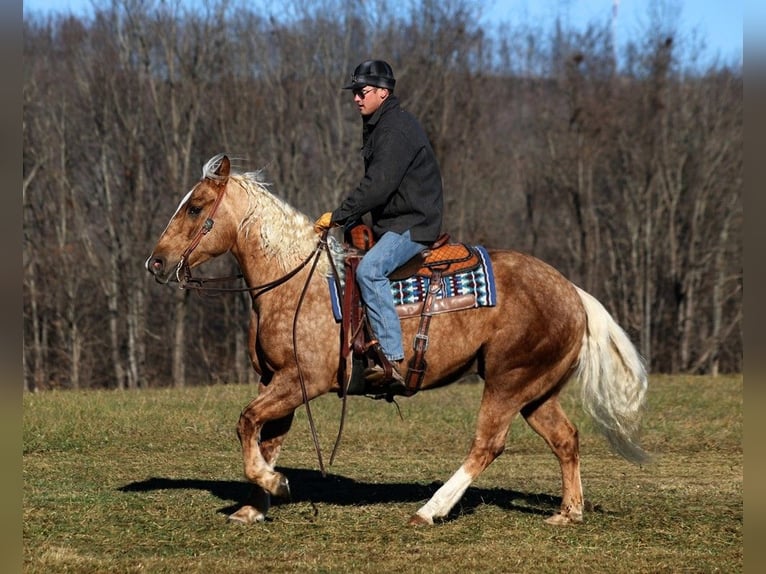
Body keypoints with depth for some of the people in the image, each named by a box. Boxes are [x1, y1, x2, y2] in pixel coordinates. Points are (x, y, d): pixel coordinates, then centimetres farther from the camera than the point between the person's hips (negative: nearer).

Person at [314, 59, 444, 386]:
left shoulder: (396, 130, -17)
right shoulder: (377, 127, 18)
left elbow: (378, 186, -25)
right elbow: (374, 185, 21)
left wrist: (338, 217, -20)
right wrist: (348, 221, 9)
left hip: (413, 224, -12)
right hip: (391, 223, 12)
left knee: (369, 270, -31)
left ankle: (394, 359, -36)